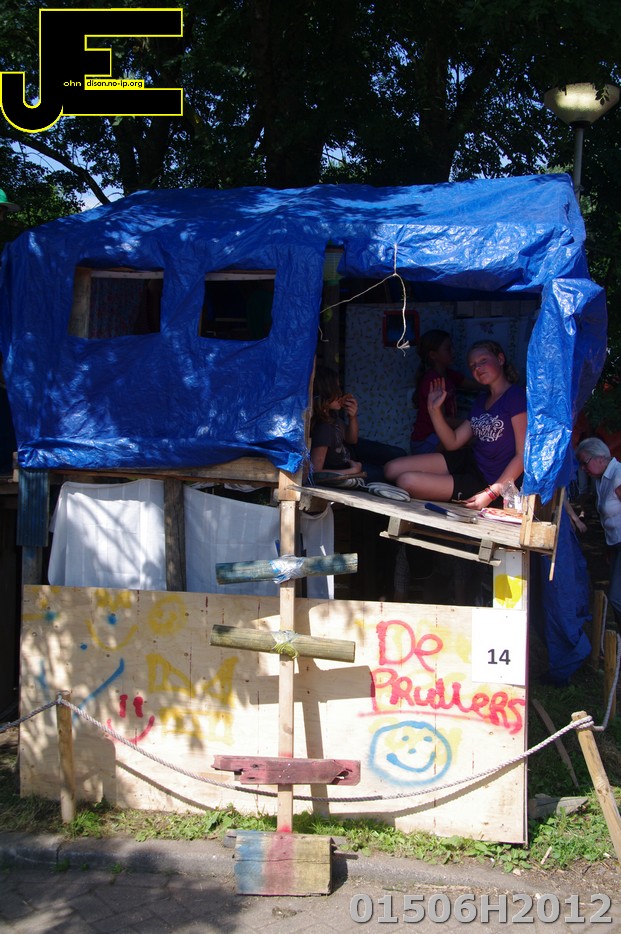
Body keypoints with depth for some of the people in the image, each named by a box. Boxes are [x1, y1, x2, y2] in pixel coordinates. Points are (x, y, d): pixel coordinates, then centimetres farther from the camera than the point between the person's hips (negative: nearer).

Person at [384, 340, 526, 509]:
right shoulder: (482, 400, 16)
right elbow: (453, 443, 12)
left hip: (487, 481, -9)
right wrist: (434, 409, -2)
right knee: (392, 470, -2)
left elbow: (523, 455, -17)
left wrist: (492, 493, -22)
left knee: (407, 481, -20)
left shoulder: (516, 396, -12)